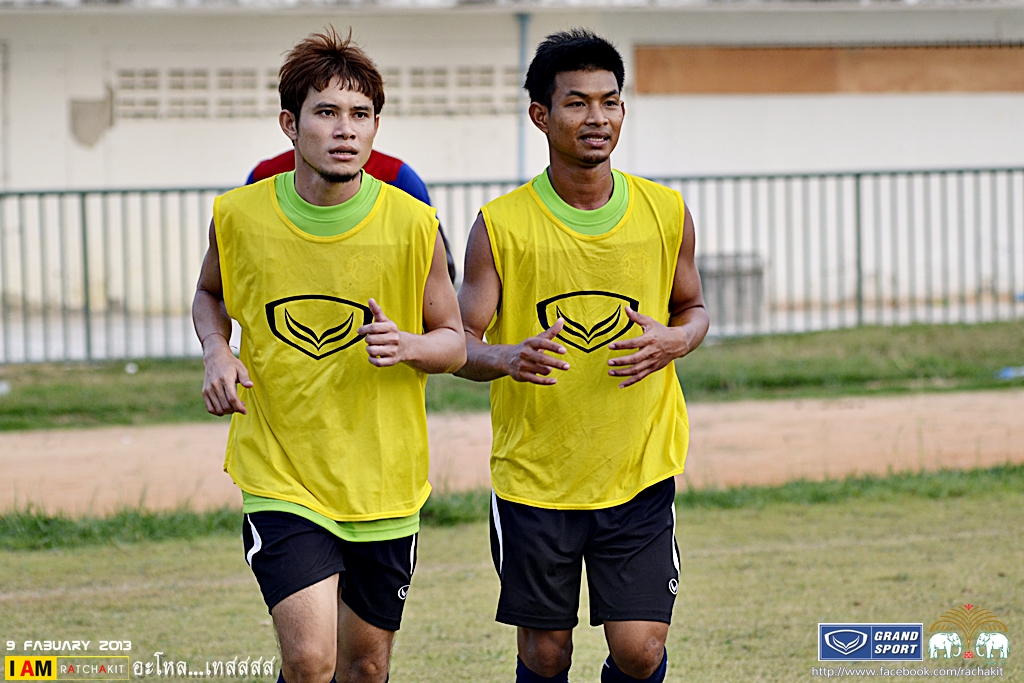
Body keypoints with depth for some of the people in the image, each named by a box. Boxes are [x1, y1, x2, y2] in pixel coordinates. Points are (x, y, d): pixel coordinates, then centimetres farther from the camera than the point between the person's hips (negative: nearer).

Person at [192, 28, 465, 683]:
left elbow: (455, 342, 2)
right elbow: (211, 294, 15)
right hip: (279, 475, -1)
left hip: (383, 480, 1)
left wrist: (410, 346, -20)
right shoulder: (239, 216, -6)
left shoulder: (411, 224, -9)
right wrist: (217, 353, -6)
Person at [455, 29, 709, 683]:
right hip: (534, 475, -1)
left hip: (639, 471, 1)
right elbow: (462, 342, -5)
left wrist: (675, 341, -10)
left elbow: (694, 308, 14)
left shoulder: (665, 213, 0)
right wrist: (508, 358, -28)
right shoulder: (501, 225, -7)